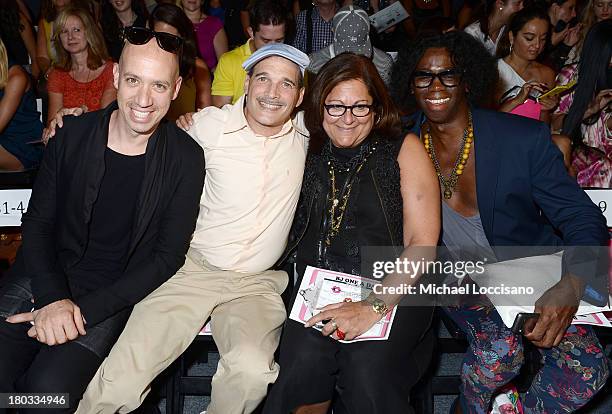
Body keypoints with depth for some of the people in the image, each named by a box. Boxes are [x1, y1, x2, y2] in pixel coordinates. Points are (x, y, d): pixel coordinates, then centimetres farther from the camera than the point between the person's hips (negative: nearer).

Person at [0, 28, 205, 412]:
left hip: (112, 295, -2)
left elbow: (167, 256, -7)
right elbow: (37, 224, 3)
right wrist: (53, 298, -14)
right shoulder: (73, 135, -2)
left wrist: (84, 308, -15)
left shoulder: (186, 158, -8)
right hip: (44, 278, 2)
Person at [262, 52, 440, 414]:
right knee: (304, 364, -27)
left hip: (391, 290, -2)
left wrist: (375, 306, -16)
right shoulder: (309, 151, 13)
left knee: (367, 369, -29)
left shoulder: (403, 149, 4)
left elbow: (423, 242, -4)